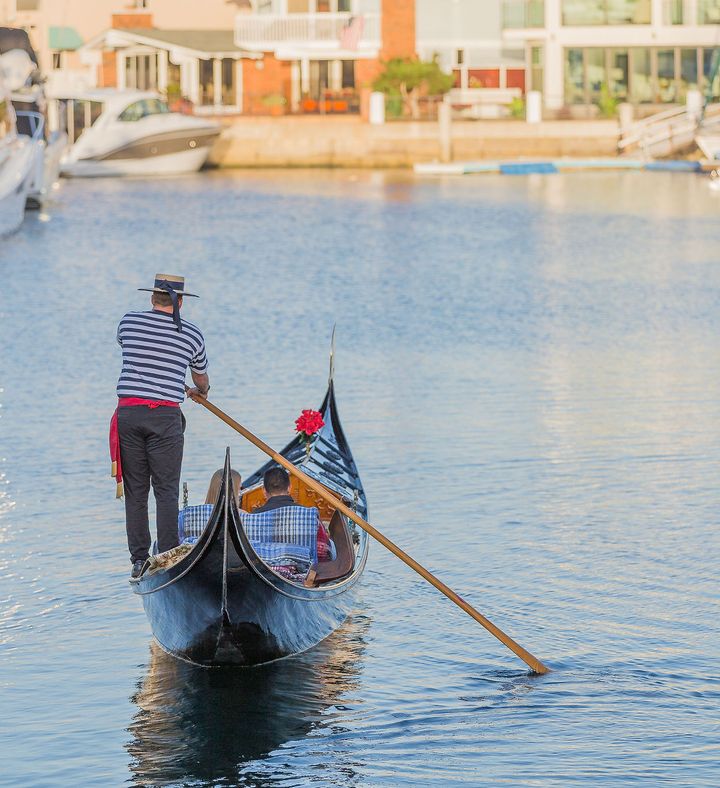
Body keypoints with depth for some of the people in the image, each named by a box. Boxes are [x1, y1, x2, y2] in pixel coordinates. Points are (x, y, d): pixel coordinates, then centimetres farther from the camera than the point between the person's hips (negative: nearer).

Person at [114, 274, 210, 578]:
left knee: (135, 490, 7)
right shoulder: (192, 335, 5)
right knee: (166, 491, 2)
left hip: (128, 413, 1)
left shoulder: (129, 322, 5)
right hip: (165, 417, -1)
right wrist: (201, 392, 48)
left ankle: (139, 561, 8)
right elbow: (201, 380, 23)